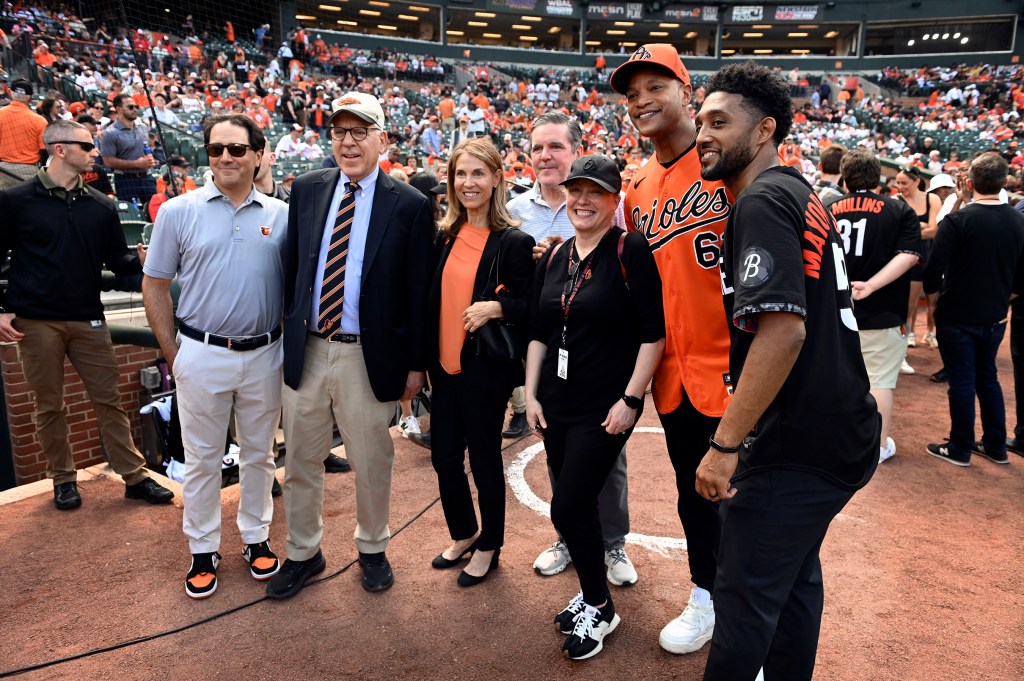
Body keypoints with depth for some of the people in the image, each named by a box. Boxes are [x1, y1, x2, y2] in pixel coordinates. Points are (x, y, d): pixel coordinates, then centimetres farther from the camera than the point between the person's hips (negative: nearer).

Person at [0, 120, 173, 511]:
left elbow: (116, 260, 9)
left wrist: (140, 260, -13)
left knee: (109, 400, 5)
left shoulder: (101, 206, 9)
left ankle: (134, 476, 12)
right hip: (36, 321, -2)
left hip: (88, 319, 3)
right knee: (49, 406, 7)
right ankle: (63, 479, 22)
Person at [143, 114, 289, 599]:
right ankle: (203, 549, 27)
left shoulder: (280, 214, 1)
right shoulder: (179, 211, -2)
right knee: (202, 459, 11)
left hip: (264, 355, 1)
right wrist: (171, 352, 0)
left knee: (259, 454, 15)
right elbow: (155, 285, 2)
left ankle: (256, 537, 33)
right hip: (202, 356, -1)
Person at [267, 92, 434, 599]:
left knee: (372, 463, 13)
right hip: (306, 350, 4)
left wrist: (416, 363, -5)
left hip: (369, 357, -3)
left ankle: (372, 549, 36)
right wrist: (288, 333, 6)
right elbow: (291, 268, 9)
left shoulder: (409, 205, -5)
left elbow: (419, 291, -4)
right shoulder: (306, 189, 5)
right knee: (300, 461, 15)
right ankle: (303, 553, 36)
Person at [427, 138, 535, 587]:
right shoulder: (445, 236, 6)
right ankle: (463, 534, 37)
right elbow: (434, 298, 13)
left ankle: (488, 546, 29)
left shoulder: (514, 241, -10)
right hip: (445, 363, 6)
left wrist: (496, 307, -26)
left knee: (484, 457, 7)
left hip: (485, 366, -5)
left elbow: (528, 306, -8)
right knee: (444, 456, 13)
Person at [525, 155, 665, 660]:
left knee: (569, 507, -5)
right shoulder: (552, 258, 9)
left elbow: (654, 332, -13)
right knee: (575, 505, 13)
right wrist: (531, 394, 9)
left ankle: (599, 607, 19)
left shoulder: (631, 252, -10)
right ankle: (591, 591, 35)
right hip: (556, 405, 6)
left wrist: (631, 399, -15)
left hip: (605, 407, -6)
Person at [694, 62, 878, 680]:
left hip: (798, 445, -10)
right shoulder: (802, 195, 14)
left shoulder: (762, 201, -16)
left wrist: (725, 444, -24)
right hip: (846, 432, 10)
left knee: (744, 595, 2)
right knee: (794, 576, 23)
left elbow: (783, 329, -27)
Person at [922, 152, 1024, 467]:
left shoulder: (957, 221, -19)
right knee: (988, 378, 20)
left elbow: (933, 272, -20)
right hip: (995, 317, 5)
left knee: (962, 382, 5)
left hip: (957, 317, -5)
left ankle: (960, 449, 17)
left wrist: (932, 290, 1)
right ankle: (996, 446, 29)